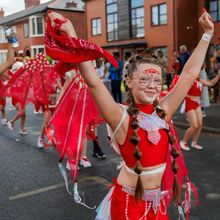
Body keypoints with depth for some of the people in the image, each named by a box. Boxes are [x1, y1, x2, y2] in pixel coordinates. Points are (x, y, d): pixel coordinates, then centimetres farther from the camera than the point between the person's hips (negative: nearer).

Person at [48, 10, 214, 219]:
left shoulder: (162, 111, -4)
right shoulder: (122, 117, -18)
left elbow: (189, 74, 1)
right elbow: (93, 81, -31)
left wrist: (207, 34, 4)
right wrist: (71, 35, -38)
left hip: (156, 199, 5)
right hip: (128, 200, -5)